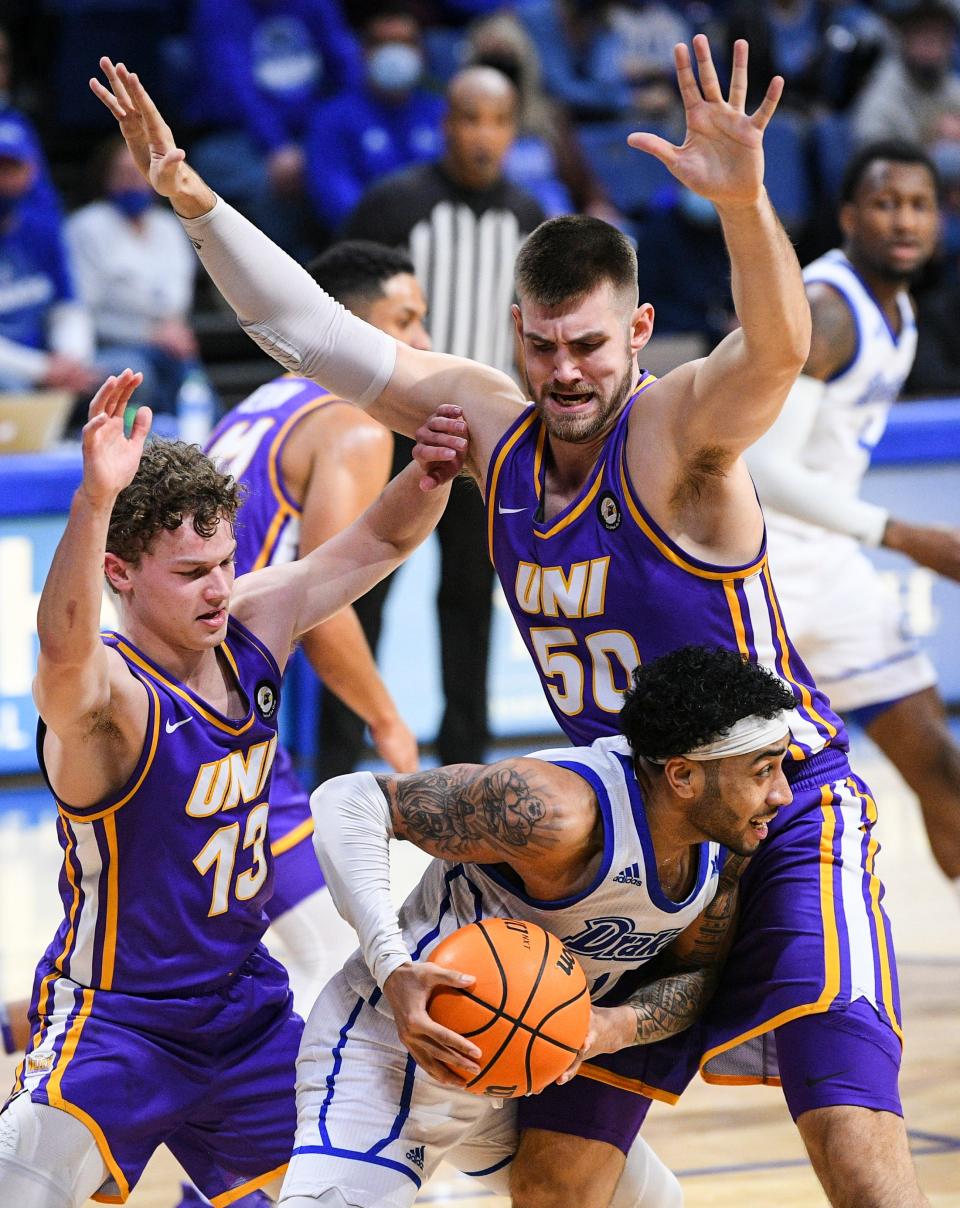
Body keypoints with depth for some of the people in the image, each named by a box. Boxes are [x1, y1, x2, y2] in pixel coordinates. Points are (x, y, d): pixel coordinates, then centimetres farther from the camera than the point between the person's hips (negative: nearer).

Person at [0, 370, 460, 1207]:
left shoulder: (255, 625, -4)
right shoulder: (101, 698, -26)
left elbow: (384, 539, 6)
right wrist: (96, 499, -68)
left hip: (247, 1008, 7)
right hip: (116, 1022, -7)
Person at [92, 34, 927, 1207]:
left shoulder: (681, 427, -19)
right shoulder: (493, 422, -1)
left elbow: (777, 350, -41)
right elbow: (308, 330, 4)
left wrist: (744, 199, -59)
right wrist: (193, 198, -6)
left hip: (787, 818, -7)